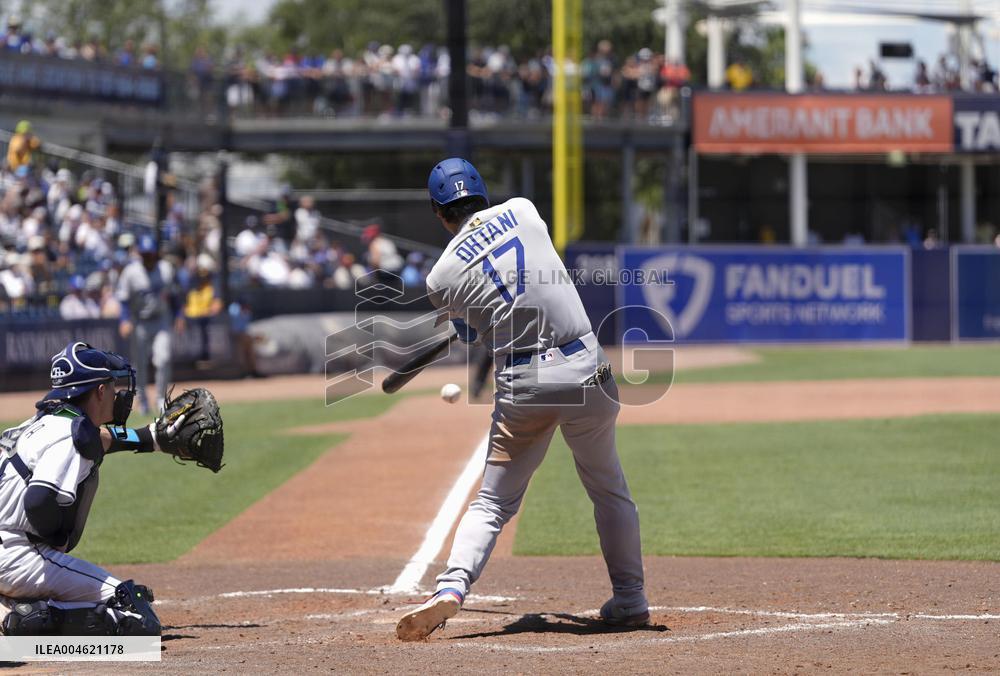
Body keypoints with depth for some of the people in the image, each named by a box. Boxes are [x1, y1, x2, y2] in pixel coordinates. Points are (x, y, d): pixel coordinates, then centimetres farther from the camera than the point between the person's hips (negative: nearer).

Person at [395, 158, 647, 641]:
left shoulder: (442, 276, 1)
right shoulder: (523, 210, 6)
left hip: (520, 383, -1)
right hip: (585, 367, 1)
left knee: (492, 503, 8)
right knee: (609, 489, 18)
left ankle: (451, 588, -13)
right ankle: (630, 600, 23)